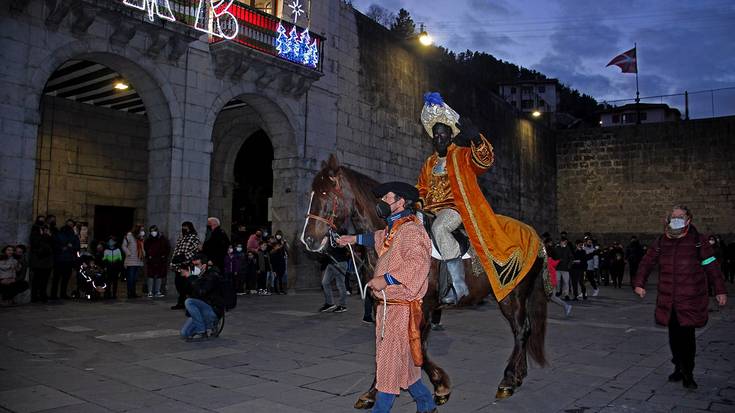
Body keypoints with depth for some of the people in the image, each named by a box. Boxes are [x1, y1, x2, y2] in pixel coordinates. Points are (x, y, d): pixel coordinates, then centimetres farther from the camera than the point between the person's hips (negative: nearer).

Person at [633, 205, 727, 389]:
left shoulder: (698, 241, -2)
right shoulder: (661, 242, 8)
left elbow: (712, 267, 0)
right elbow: (647, 262, 13)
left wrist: (720, 291, -2)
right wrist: (639, 283, 6)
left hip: (690, 300, -4)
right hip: (668, 301, 4)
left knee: (687, 336, -5)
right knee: (674, 336, 11)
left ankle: (687, 374, 7)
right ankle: (679, 368, 26)